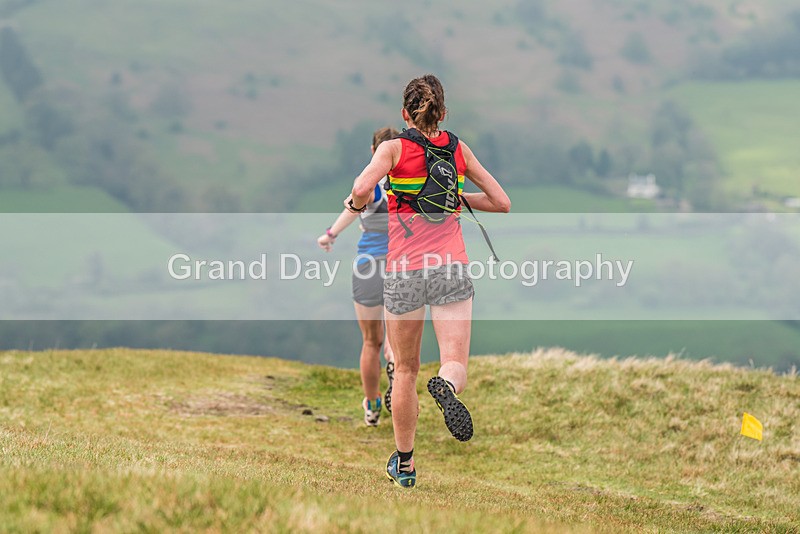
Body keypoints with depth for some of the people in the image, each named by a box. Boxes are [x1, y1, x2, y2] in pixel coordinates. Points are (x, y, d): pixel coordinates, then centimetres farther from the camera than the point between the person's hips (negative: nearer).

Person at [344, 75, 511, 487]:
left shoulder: (394, 148, 0)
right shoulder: (459, 149, 9)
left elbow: (362, 189, -18)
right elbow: (501, 203, 13)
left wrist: (356, 205, 4)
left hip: (403, 272, 0)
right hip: (451, 268, 0)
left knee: (405, 370, 15)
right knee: (456, 364, -6)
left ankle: (404, 463, 23)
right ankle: (446, 385, -43)